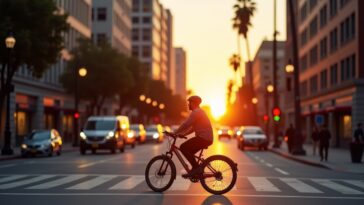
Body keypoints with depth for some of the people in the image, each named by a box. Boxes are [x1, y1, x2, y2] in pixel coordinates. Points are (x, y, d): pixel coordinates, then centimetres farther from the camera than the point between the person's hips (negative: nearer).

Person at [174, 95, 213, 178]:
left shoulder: (196, 112, -11)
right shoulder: (199, 112, 23)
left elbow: (186, 125, -18)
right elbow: (193, 128, 26)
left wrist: (175, 133, -12)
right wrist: (182, 134, 19)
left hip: (203, 138, -10)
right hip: (206, 138, 10)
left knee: (183, 147, -13)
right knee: (188, 151, 16)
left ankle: (196, 168, -14)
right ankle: (196, 170, 14)